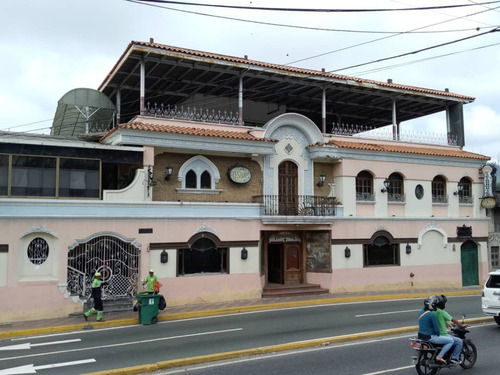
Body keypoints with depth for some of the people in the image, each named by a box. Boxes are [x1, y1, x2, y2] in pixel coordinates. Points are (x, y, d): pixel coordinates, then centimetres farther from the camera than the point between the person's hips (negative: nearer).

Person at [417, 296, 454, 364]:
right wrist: (438, 336, 2)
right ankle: (439, 356, -6)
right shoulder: (432, 314, -20)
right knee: (451, 341, -3)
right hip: (429, 337, -9)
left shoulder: (421, 312, 6)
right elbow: (436, 328, -18)